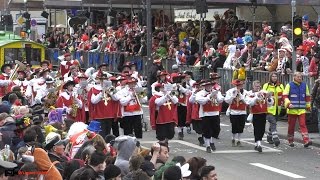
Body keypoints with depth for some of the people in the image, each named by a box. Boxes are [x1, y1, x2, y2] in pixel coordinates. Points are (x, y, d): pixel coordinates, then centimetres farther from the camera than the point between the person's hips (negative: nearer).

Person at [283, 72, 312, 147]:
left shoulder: (304, 85, 11)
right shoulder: (289, 85, -1)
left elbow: (307, 96, 20)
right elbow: (285, 96, -6)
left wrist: (308, 106, 21)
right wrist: (288, 103, -20)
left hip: (302, 109, 2)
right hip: (292, 110, -2)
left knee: (303, 124, -9)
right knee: (291, 125, 6)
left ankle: (306, 141, -18)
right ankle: (290, 141, 19)